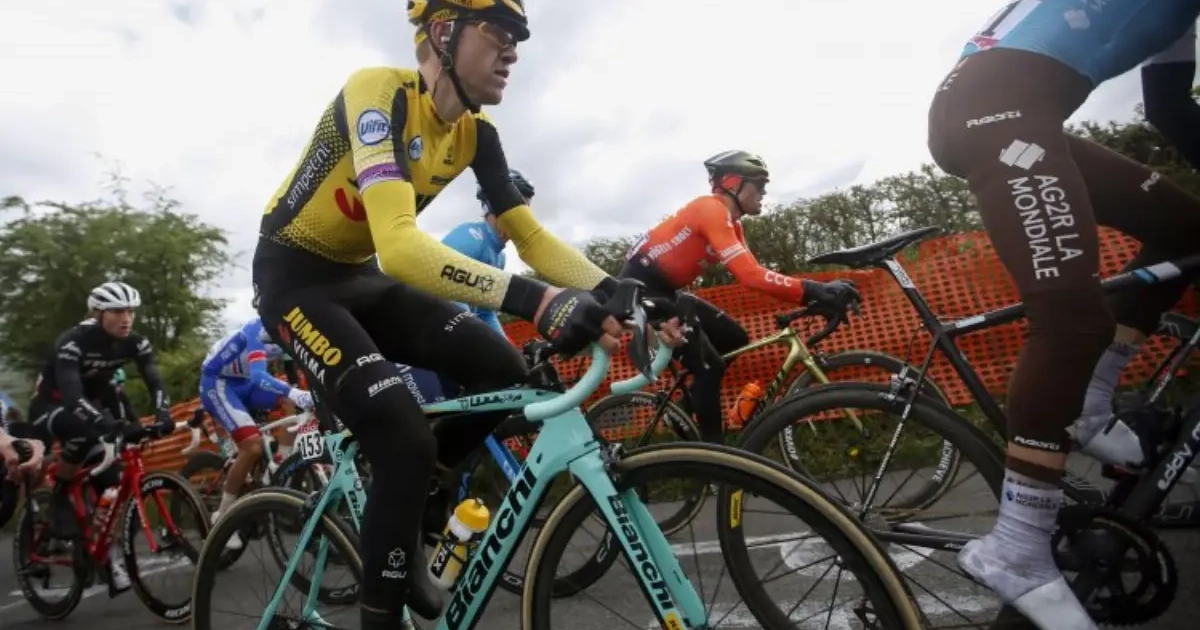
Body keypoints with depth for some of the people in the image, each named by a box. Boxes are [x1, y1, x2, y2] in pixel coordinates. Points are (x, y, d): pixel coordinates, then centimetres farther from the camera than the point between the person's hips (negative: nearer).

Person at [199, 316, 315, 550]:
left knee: (296, 408, -13)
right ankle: (222, 517, -3)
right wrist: (294, 393, -62)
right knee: (253, 447, -21)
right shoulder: (261, 329, -32)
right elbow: (258, 375, -45)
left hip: (245, 383, 7)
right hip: (217, 382, -7)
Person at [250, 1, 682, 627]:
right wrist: (531, 299, -49)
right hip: (294, 276, -6)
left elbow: (532, 237, -6)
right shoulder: (378, 90, -24)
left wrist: (622, 294, -20)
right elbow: (399, 244, -39)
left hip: (360, 277, 7)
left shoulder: (476, 133, -3)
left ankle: (402, 515, 10)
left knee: (502, 370, -11)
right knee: (406, 437, -23)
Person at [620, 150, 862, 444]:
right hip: (641, 285, -10)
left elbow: (754, 274, 2)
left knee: (735, 339, 7)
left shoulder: (731, 222, 11)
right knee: (709, 366, -11)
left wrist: (810, 294, -9)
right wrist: (811, 290, -31)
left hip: (663, 288, 10)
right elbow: (750, 276, -29)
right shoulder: (712, 209, -19)